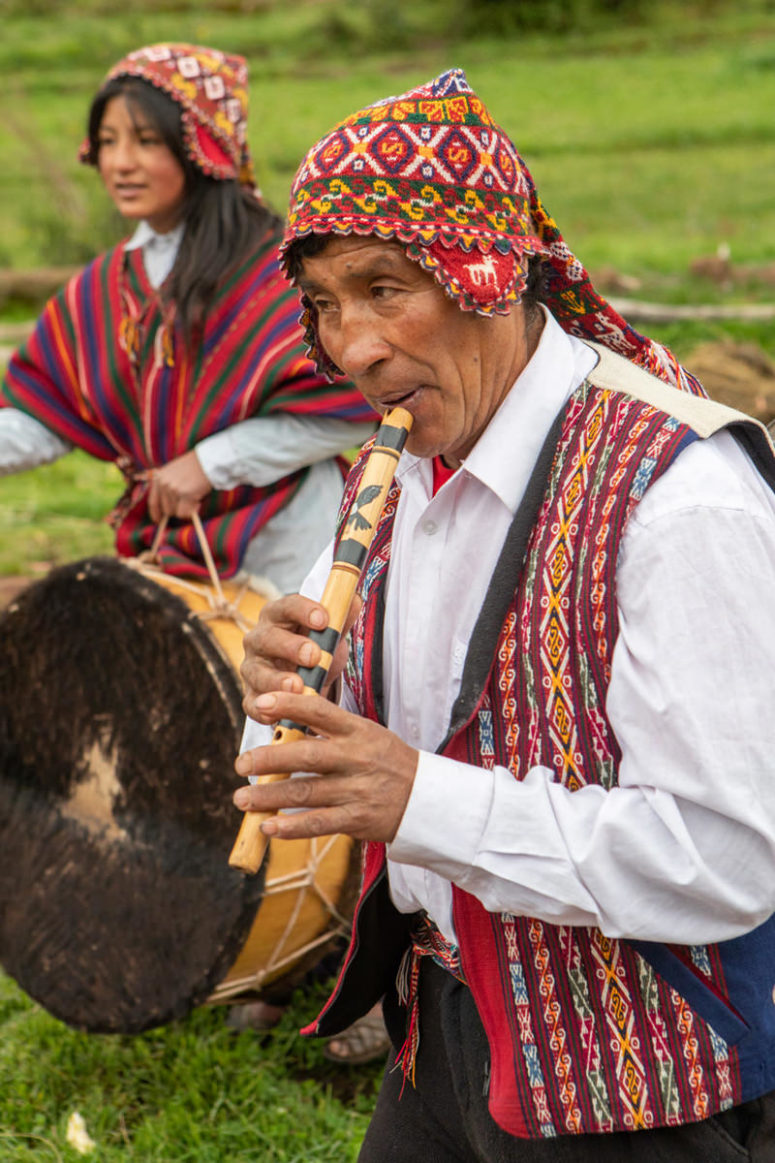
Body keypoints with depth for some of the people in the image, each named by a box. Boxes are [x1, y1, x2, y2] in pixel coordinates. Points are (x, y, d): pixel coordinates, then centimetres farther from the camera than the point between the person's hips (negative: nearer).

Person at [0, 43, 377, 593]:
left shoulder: (274, 265, -13)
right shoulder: (105, 288, 7)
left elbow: (351, 408, -17)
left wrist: (208, 462, -16)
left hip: (285, 555, -5)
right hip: (171, 553, 5)